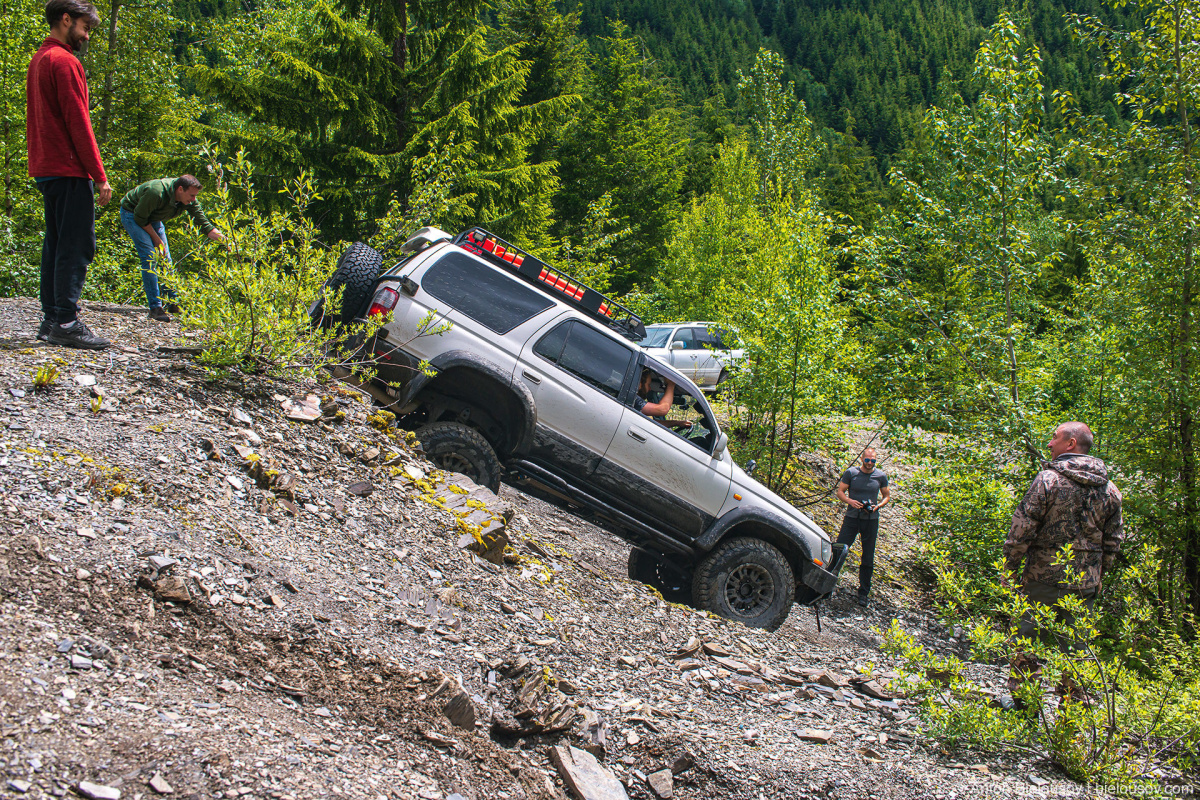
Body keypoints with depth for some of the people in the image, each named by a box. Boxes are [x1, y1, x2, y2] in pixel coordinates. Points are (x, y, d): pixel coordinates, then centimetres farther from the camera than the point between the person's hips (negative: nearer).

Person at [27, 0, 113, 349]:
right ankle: (66, 324, -11)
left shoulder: (38, 60, 19)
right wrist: (100, 175, -15)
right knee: (77, 246, -9)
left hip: (45, 169, 10)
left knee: (56, 244, 11)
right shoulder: (64, 62, -12)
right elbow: (78, 123, -16)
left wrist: (40, 164, 21)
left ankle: (51, 320, 12)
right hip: (69, 171, -10)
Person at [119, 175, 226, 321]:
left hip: (152, 218, 7)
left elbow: (204, 225, -14)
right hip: (131, 214, -7)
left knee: (165, 257, 3)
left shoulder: (189, 201, -18)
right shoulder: (156, 193, -37)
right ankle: (155, 307, -17)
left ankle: (174, 302, 12)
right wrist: (156, 240, -18)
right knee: (149, 257, -18)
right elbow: (140, 218, -25)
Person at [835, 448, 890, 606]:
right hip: (852, 517, -1)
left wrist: (878, 506, -9)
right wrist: (849, 501, -17)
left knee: (868, 559, 5)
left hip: (871, 520, 1)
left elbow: (887, 496, 12)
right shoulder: (851, 473, 0)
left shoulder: (881, 476, 3)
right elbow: (840, 491, 4)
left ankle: (863, 593, 14)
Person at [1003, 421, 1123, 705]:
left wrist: (1009, 569, -2)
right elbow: (1113, 541, 11)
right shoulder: (1109, 489, 6)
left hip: (1045, 577, -5)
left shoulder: (1048, 479, -11)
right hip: (1085, 585, 5)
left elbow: (1021, 530, -12)